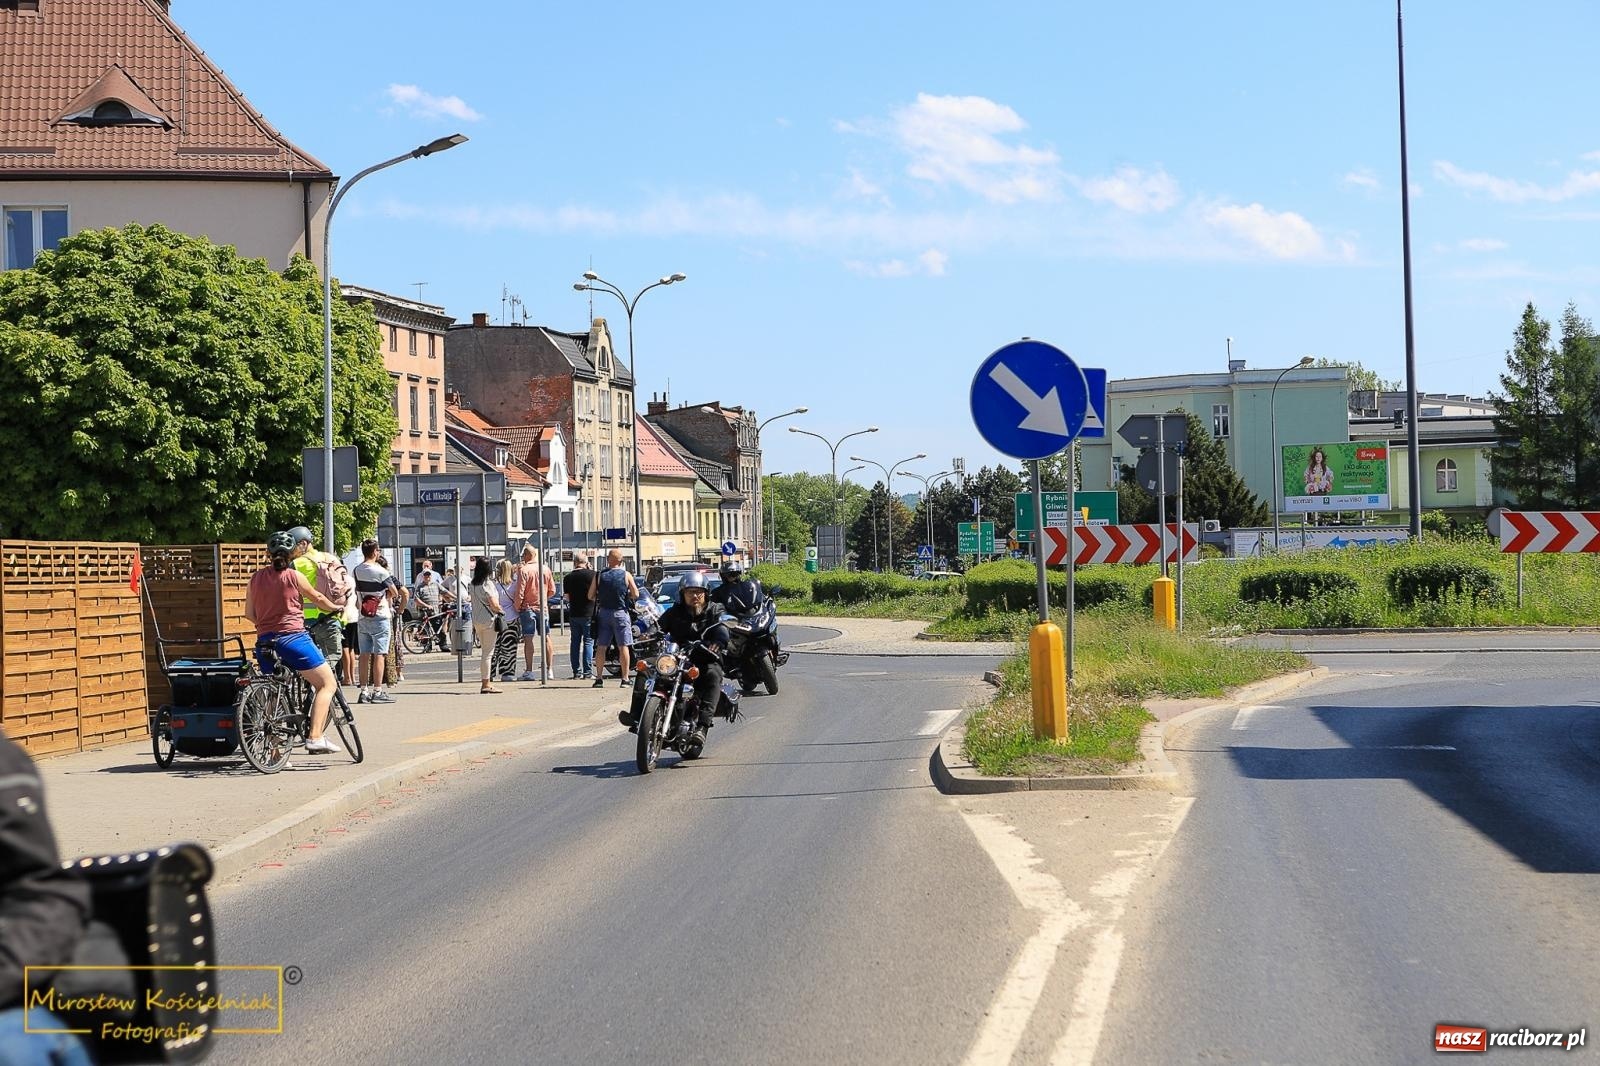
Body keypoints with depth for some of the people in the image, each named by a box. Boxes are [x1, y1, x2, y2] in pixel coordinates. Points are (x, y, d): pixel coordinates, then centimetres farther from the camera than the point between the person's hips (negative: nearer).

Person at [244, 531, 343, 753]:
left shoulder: (256, 578, 8)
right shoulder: (294, 576, -3)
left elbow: (249, 614, 12)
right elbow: (317, 598, 11)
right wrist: (335, 607, 31)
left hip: (265, 643, 5)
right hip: (293, 638, -5)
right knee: (327, 683, 3)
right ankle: (315, 737, -10)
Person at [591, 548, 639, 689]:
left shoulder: (599, 576, 0)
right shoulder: (626, 575, -4)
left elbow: (590, 596, 2)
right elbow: (635, 595, -3)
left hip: (603, 613, 2)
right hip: (620, 613, -2)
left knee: (601, 647, 7)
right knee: (623, 646, 1)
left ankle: (599, 677, 7)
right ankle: (625, 679, -1)